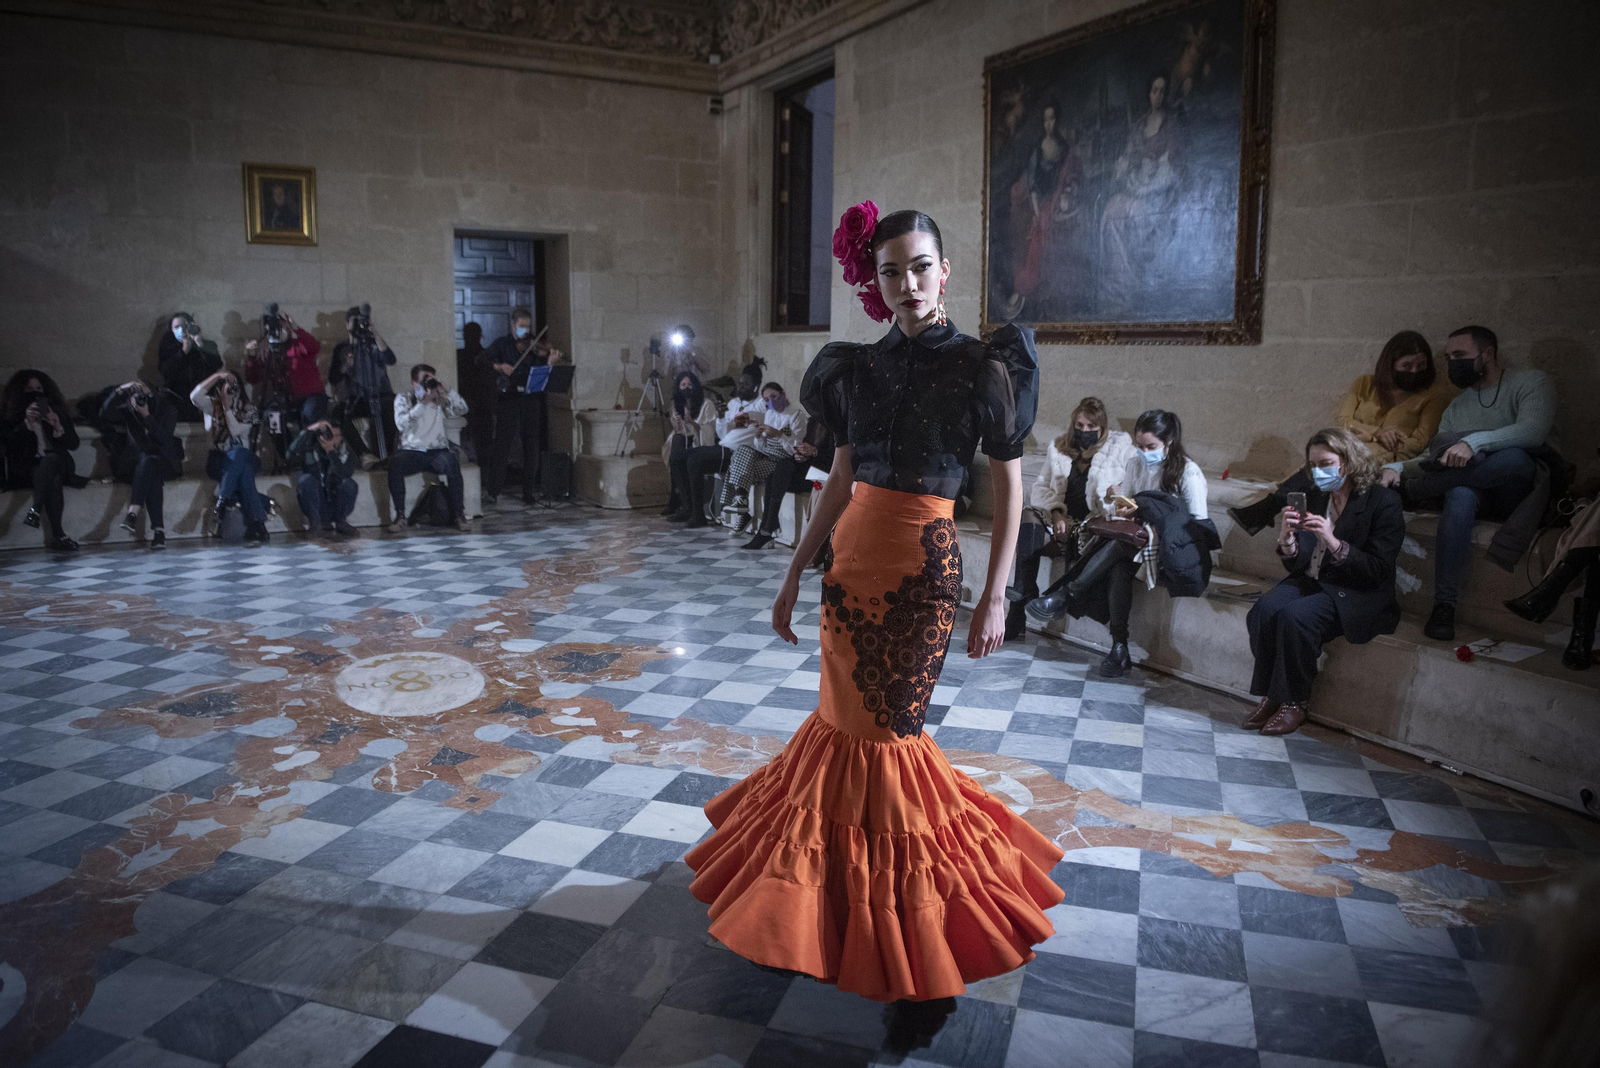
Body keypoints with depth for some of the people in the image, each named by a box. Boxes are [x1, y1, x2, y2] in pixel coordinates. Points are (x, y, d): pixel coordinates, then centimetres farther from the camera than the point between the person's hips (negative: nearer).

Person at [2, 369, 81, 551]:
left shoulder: (58, 411, 15)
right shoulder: (10, 414, 9)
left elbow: (73, 444, 8)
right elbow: (8, 443, -5)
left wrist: (58, 427, -10)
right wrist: (26, 423, -17)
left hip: (57, 465, 2)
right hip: (26, 468, -2)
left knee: (51, 459, -37)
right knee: (53, 481, -37)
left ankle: (35, 510, -46)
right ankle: (57, 535, -46)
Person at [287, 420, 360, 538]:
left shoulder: (346, 450, -6)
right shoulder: (310, 448, -6)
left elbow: (344, 474, -25)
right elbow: (293, 456, -29)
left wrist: (331, 451, -34)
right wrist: (308, 431, -31)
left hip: (337, 505, 0)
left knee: (349, 484, -27)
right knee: (307, 479, -26)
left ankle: (341, 523, -9)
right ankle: (315, 523, -17)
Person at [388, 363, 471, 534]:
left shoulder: (439, 399, 7)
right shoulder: (403, 399, 3)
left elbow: (462, 409, -7)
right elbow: (402, 423, -15)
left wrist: (445, 389, -16)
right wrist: (422, 404, -23)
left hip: (438, 451, 0)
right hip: (412, 452, 0)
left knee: (452, 462, -33)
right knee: (394, 462, -32)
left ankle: (458, 515, -24)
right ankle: (400, 516, -23)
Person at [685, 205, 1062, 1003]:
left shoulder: (980, 368, -7)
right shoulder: (858, 367, 6)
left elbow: (1009, 485, -4)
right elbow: (842, 479, 11)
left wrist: (994, 596, -9)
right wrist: (795, 573, 11)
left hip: (923, 572, -4)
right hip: (850, 562, 4)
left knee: (889, 728, 4)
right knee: (845, 719, 12)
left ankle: (895, 896, 26)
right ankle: (836, 874, 34)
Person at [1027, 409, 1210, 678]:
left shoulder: (1188, 472, -6)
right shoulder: (1135, 465, 11)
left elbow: (1198, 522, -10)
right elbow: (1120, 513, 11)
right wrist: (1122, 510, -16)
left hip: (1173, 547, -5)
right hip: (1134, 541, 5)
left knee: (1123, 544, -34)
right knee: (1119, 566, -31)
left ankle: (1066, 595, -27)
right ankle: (1119, 648, -33)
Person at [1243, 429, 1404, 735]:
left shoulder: (1383, 501, -5)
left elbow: (1378, 570, -12)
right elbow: (1297, 566, 9)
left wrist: (1333, 542, -25)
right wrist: (1286, 540, -13)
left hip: (1357, 594, -5)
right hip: (1312, 583, 5)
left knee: (1294, 615, -33)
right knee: (1263, 609, -27)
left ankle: (1294, 701, -16)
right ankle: (1270, 696, -14)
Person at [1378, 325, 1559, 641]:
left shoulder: (1531, 382, 3)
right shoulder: (1457, 407, 21)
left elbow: (1533, 431, -17)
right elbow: (1434, 456, 10)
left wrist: (1474, 441, -31)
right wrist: (1397, 467, -11)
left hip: (1521, 493, -3)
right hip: (1481, 498, 3)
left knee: (1513, 457, -39)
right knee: (1460, 496, -36)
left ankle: (1409, 488, -26)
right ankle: (1444, 605, -41)